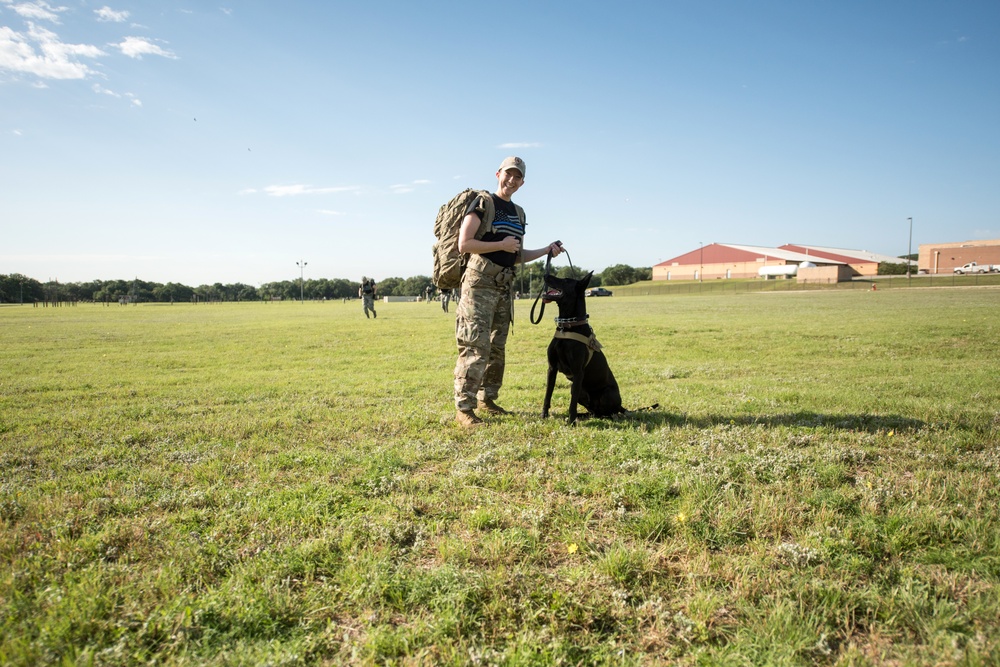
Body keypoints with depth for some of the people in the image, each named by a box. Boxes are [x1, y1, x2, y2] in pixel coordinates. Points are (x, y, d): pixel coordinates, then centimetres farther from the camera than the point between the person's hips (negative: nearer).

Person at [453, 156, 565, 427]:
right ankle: (463, 408, -8)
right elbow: (463, 244, -13)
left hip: (505, 285, 8)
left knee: (497, 348, 12)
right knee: (475, 347, -12)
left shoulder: (518, 213, 18)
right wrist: (501, 245, -14)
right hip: (480, 282, -8)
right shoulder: (483, 203, -5)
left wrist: (547, 250, 10)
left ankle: (487, 397, 25)